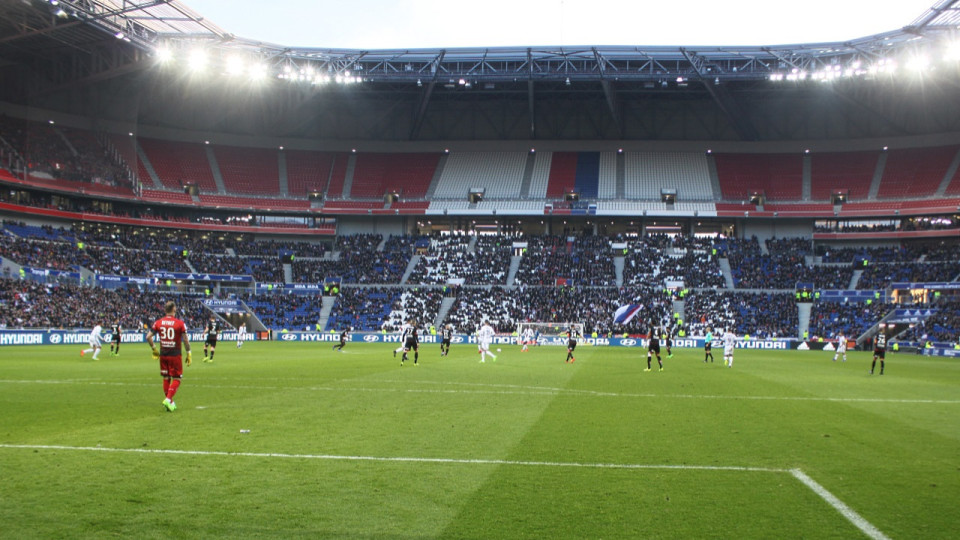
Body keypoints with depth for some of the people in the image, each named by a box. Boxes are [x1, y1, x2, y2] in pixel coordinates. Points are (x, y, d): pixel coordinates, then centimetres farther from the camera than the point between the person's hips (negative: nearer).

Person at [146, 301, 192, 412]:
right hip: (175, 355, -4)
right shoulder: (179, 323, -9)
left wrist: (154, 349, 13)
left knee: (166, 378, 14)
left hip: (163, 354, 4)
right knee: (176, 379, 5)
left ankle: (170, 403, 20)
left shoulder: (158, 322, 2)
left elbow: (148, 337, 1)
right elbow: (185, 340, -8)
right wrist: (189, 354, 1)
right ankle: (168, 400, -11)